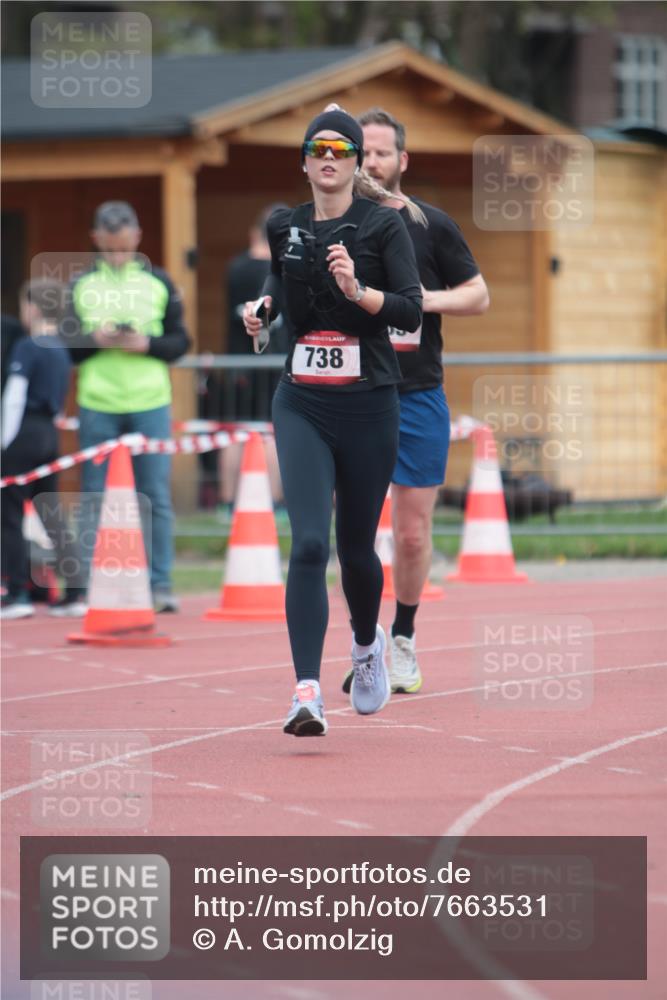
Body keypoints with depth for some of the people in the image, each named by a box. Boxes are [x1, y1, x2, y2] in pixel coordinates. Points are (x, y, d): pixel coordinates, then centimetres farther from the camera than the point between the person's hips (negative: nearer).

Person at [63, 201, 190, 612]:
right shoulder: (81, 286, 7)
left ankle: (161, 584, 7)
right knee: (94, 498, 3)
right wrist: (95, 340, -13)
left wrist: (147, 345, -12)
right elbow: (64, 346, 5)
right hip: (97, 405, 0)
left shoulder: (158, 282, 7)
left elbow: (181, 342, 6)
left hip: (151, 404, 0)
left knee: (157, 497, 1)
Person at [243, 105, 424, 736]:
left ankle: (367, 643, 43)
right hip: (301, 406, 2)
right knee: (308, 543, -15)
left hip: (368, 406, -2)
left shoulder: (383, 226, -3)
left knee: (355, 546, 10)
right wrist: (263, 305, 12)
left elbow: (412, 309, -14)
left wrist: (358, 290, -28)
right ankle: (307, 692, -21)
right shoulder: (283, 228, 8)